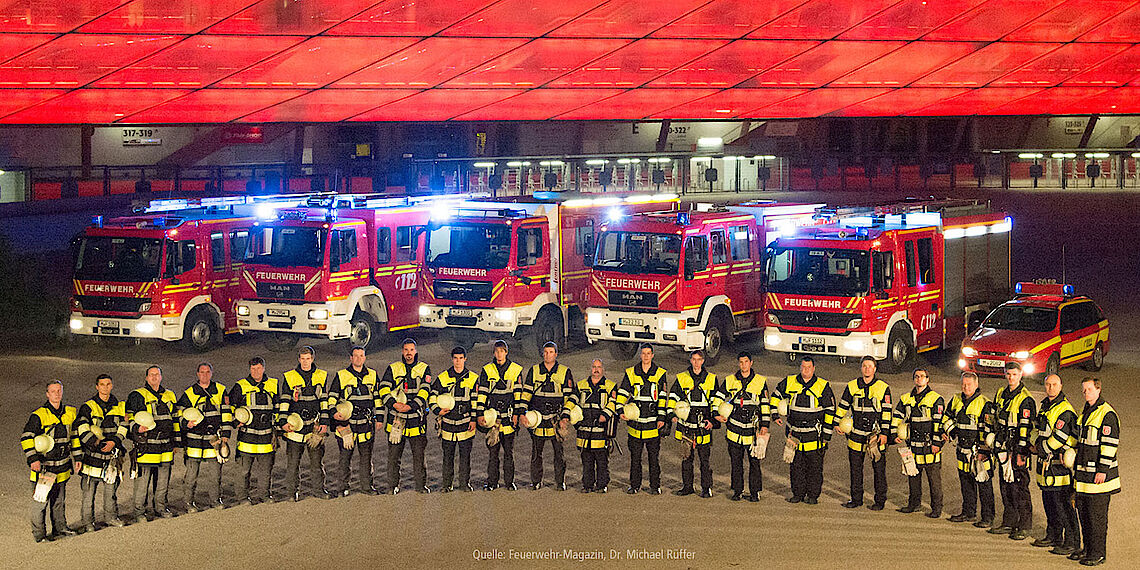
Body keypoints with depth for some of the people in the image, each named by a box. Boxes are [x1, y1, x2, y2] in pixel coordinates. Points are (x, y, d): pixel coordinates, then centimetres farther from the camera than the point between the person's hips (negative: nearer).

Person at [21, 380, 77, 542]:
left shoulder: (69, 413, 8)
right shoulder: (39, 415, -11)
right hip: (43, 466, -6)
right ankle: (39, 534, 7)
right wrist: (33, 459, -23)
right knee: (41, 500, -3)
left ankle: (60, 528, 29)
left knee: (59, 500, 17)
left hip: (62, 466, 6)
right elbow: (26, 438, -14)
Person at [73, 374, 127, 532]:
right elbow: (81, 428, -12)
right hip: (92, 455, -3)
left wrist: (114, 442, -12)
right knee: (89, 490, -1)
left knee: (111, 488, 12)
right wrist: (96, 443, -21)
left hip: (112, 453, 3)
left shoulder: (119, 407, 9)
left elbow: (123, 428, 6)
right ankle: (87, 522, 8)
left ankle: (110, 517, 28)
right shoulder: (88, 407, -2)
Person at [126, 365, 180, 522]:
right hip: (146, 446, -5)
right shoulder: (138, 396, -1)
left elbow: (175, 420, 23)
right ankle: (139, 512, 5)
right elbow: (129, 418, -4)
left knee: (163, 480, 12)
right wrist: (137, 428, -25)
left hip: (165, 447, 5)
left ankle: (159, 507, 26)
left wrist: (176, 442, 21)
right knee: (142, 480, -4)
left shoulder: (170, 396, 16)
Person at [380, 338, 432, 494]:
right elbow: (384, 389, 0)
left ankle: (421, 485, 10)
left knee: (419, 454, 1)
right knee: (393, 455, 4)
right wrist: (394, 404, -16)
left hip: (416, 417, -1)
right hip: (396, 417, 1)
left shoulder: (424, 369, 7)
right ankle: (393, 485, 14)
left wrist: (410, 406, -16)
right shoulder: (393, 368, 8)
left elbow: (424, 392, -4)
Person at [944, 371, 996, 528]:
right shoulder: (956, 401, 9)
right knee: (965, 484, 15)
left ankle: (988, 517, 2)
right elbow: (946, 418, 25)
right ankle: (968, 512, 27)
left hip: (979, 451, -6)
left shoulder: (985, 404, -11)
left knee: (984, 485, -3)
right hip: (963, 450, 6)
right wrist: (953, 433, 12)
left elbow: (989, 430, -13)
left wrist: (983, 451, -17)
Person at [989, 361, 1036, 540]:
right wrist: (994, 440, 20)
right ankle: (1009, 523, 22)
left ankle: (1025, 527, 2)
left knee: (1019, 488, -5)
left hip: (1018, 450, -8)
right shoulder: (1001, 394, 12)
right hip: (1003, 448, 8)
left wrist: (1020, 453, -18)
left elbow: (1025, 429, -16)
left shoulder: (1025, 399, -12)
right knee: (1005, 487, 12)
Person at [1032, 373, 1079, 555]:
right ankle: (1053, 536, 30)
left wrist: (1041, 448, -7)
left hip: (1060, 465, -9)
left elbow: (1058, 438, -20)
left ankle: (1072, 542, 0)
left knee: (1064, 506, -6)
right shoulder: (1045, 406, 13)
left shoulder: (1065, 411, -16)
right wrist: (1038, 446, 6)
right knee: (1049, 502, 18)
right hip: (1046, 465, 9)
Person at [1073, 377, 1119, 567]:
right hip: (1084, 473, 9)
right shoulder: (1085, 412, 14)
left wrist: (1102, 471, -18)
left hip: (1099, 474, -9)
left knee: (1097, 514, -4)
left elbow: (1110, 444, -16)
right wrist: (1078, 467, 22)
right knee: (1082, 510, 12)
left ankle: (1097, 554, 3)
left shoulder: (1107, 414, -13)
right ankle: (1088, 549, 22)